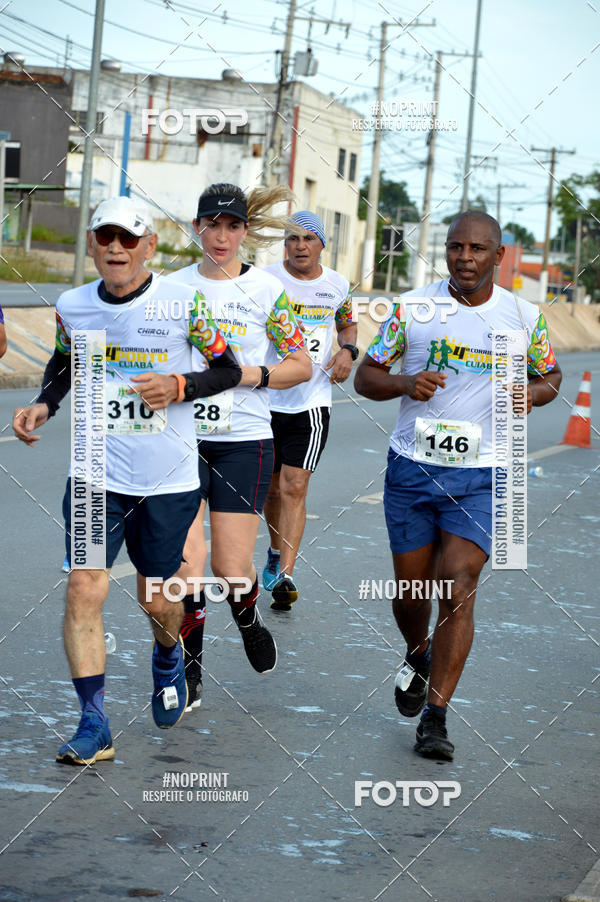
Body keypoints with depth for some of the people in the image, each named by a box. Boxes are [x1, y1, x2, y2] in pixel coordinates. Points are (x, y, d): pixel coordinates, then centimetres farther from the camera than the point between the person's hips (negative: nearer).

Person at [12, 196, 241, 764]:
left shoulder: (183, 303, -9)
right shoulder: (72, 306, 0)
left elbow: (228, 370, 0)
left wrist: (178, 386, -18)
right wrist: (44, 406, 2)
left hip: (169, 481, -1)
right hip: (98, 476, 2)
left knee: (156, 601, 11)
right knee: (84, 592, -11)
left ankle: (168, 660, 47)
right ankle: (94, 725, -3)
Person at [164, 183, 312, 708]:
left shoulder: (267, 290, 0)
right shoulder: (174, 286, 6)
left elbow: (302, 366, 3)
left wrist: (248, 374, -12)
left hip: (245, 439, -1)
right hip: (183, 435, 1)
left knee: (232, 571, -3)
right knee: (186, 561, -9)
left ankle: (248, 619, 33)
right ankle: (189, 669, 10)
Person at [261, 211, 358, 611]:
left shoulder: (338, 285, 4)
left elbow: (347, 324, 22)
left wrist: (348, 350, 1)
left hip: (312, 402, 0)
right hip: (267, 397, 0)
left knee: (295, 488, -11)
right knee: (272, 488, 12)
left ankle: (285, 576, -14)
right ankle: (276, 555, 38)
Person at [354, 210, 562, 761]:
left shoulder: (523, 317, 0)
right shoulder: (413, 308, -2)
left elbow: (550, 375, 16)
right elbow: (366, 376, 4)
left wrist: (534, 392, -8)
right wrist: (406, 384, -18)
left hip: (480, 477, -1)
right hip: (412, 468, 1)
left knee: (458, 588, -13)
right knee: (411, 591, 10)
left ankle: (435, 718, -7)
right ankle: (418, 656, 44)